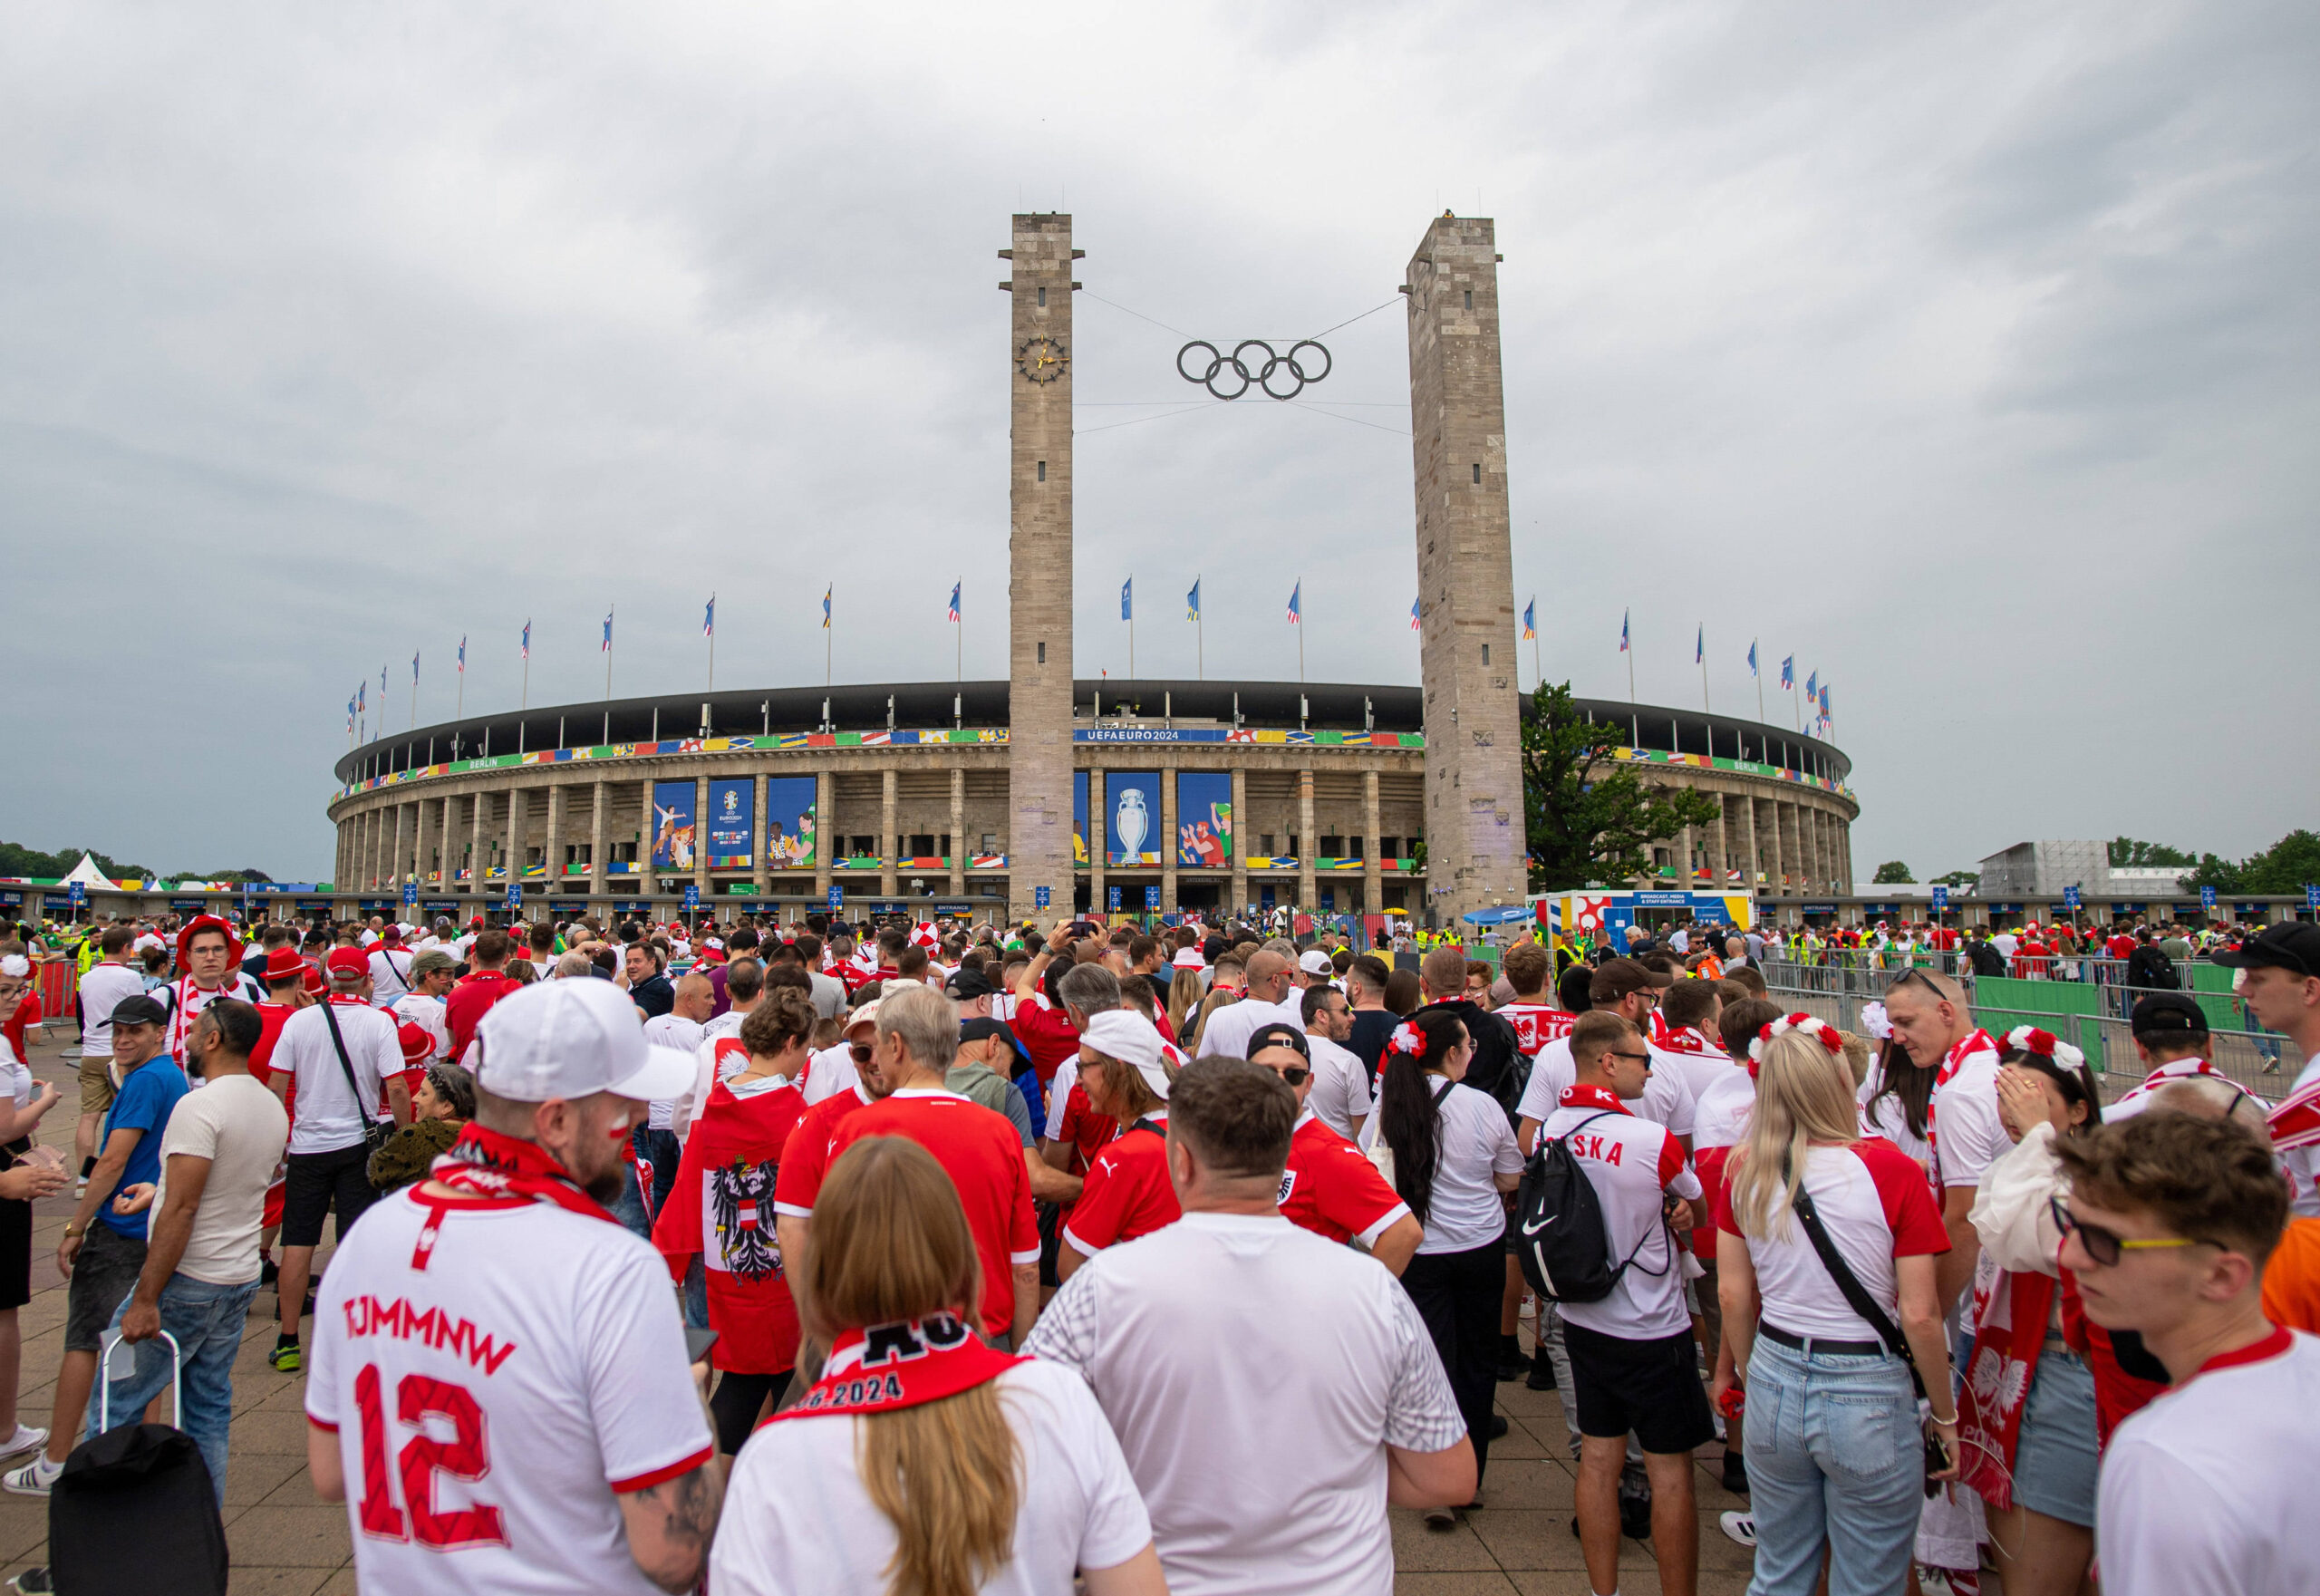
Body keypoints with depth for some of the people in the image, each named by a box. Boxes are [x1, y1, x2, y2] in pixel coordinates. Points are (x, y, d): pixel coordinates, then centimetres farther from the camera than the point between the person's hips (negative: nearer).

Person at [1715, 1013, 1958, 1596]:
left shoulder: (1745, 1171, -5)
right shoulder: (1893, 1171, -16)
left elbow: (1733, 1295, 2)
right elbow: (1919, 1316, -13)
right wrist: (1947, 1418, 1)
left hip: (1773, 1383, 4)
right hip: (1868, 1396, -3)